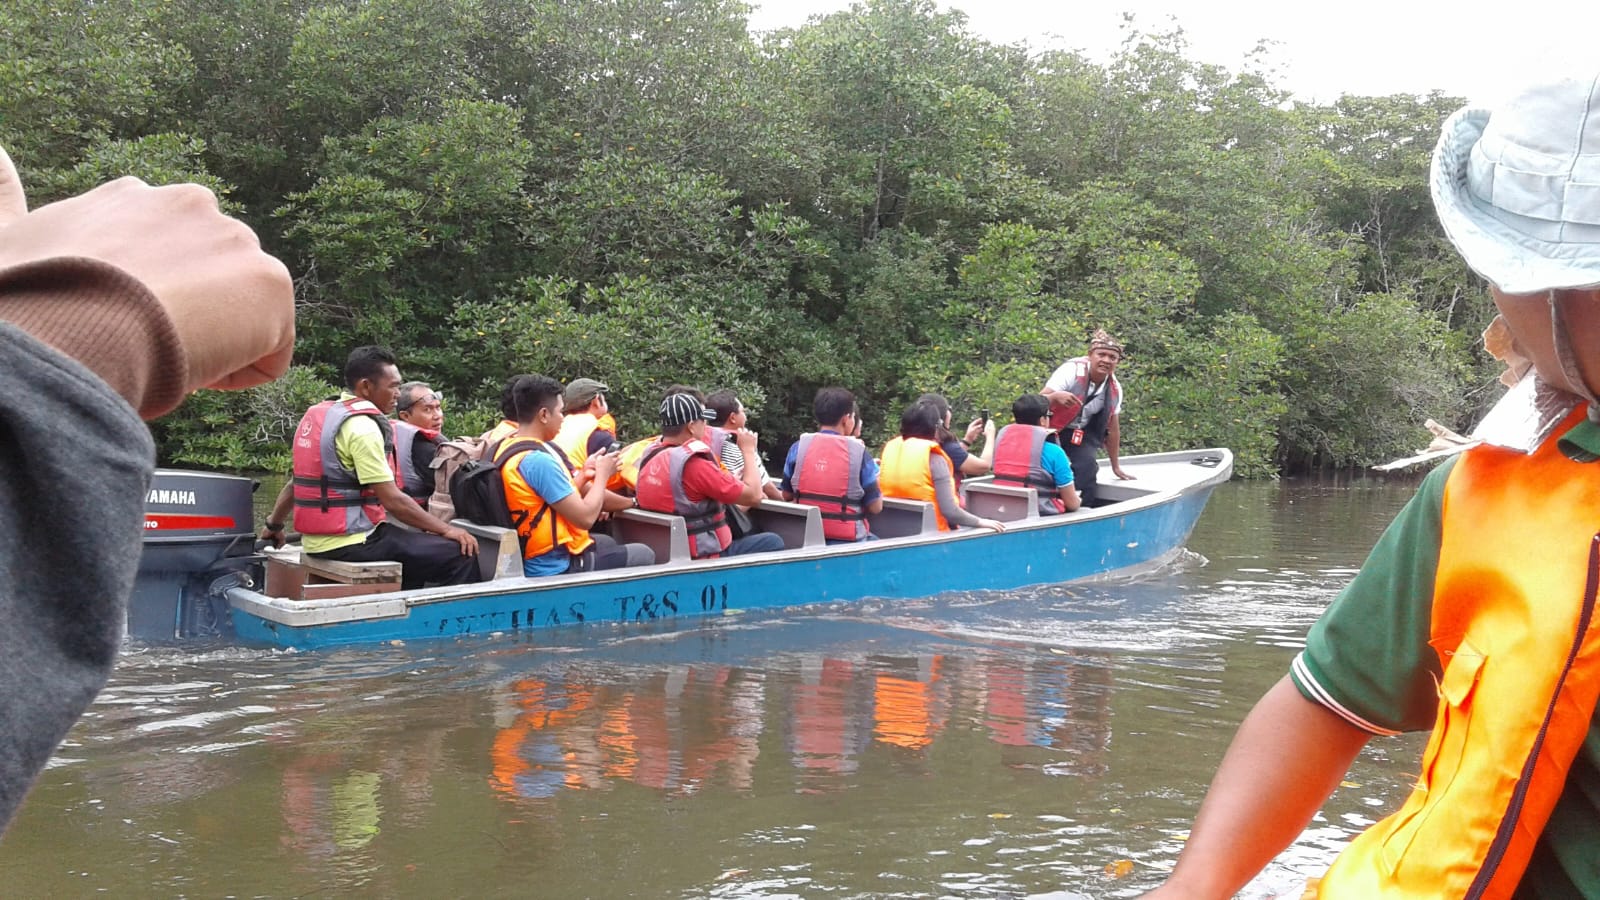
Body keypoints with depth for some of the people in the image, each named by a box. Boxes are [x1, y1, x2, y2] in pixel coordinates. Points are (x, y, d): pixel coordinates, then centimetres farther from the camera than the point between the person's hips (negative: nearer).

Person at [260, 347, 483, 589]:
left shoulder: (318, 415, 12)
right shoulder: (362, 426, -16)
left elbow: (297, 481, 22)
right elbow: (392, 500, -19)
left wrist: (274, 525, 35)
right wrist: (447, 530, -13)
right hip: (351, 543, -10)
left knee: (416, 549, 31)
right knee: (462, 554, -15)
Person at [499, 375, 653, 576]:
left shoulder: (507, 448, 4)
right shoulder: (538, 460, -25)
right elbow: (585, 518, -23)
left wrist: (583, 475, 5)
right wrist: (602, 474, -9)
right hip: (557, 568, -10)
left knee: (607, 542, 33)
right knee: (643, 555, 7)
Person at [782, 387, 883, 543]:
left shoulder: (799, 447, -1)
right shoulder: (858, 451, -8)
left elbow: (787, 495, 9)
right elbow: (876, 507, -4)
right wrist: (874, 473, 12)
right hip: (847, 540, -3)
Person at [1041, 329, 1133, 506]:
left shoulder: (1115, 389, -7)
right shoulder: (1072, 370, -23)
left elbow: (1112, 428, 6)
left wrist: (1116, 467, 11)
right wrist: (1055, 397, -50)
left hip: (1082, 434, 4)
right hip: (1052, 430, -4)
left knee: (1087, 466, -22)